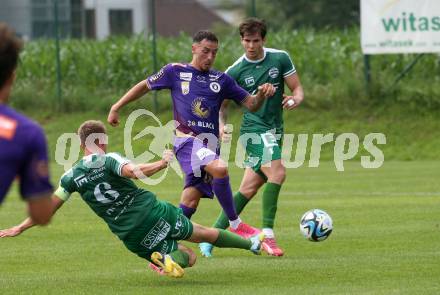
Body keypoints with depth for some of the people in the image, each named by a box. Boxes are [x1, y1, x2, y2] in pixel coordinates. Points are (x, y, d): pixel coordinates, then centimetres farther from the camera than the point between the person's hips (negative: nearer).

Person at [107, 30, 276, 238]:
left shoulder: (221, 80, 13)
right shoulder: (175, 71, 5)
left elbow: (251, 104, 13)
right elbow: (144, 86, 17)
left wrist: (262, 95, -9)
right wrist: (116, 108, 17)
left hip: (210, 145, 5)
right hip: (186, 141, -5)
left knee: (189, 205, -1)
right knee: (219, 169, -31)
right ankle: (235, 224, -21)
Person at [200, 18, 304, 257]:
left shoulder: (280, 59, 1)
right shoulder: (235, 72, -4)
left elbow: (298, 89, 6)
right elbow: (222, 103, 5)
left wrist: (295, 99, -17)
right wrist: (221, 125, -13)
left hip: (275, 131, 4)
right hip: (254, 128, -4)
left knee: (249, 188, 5)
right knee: (277, 173, -25)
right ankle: (267, 235, -22)